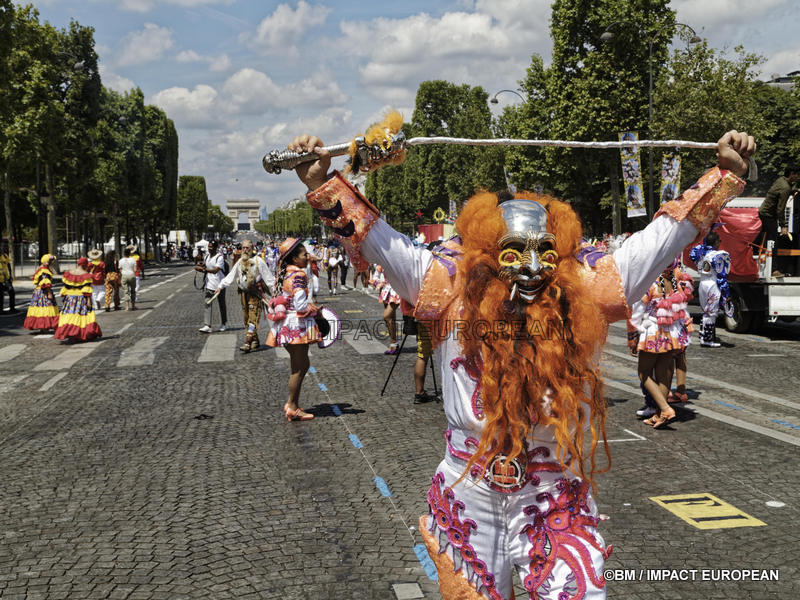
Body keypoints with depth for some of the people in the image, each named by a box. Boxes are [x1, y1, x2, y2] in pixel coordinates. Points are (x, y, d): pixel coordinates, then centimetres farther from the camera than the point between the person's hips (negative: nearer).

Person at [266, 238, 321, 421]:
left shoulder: (285, 274, 12)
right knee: (300, 366, -2)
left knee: (299, 365, 16)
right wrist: (315, 309, -5)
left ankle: (292, 404, 21)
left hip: (286, 324, 9)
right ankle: (292, 407, 4)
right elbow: (301, 306, -22)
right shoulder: (298, 276, -16)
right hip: (297, 325, -9)